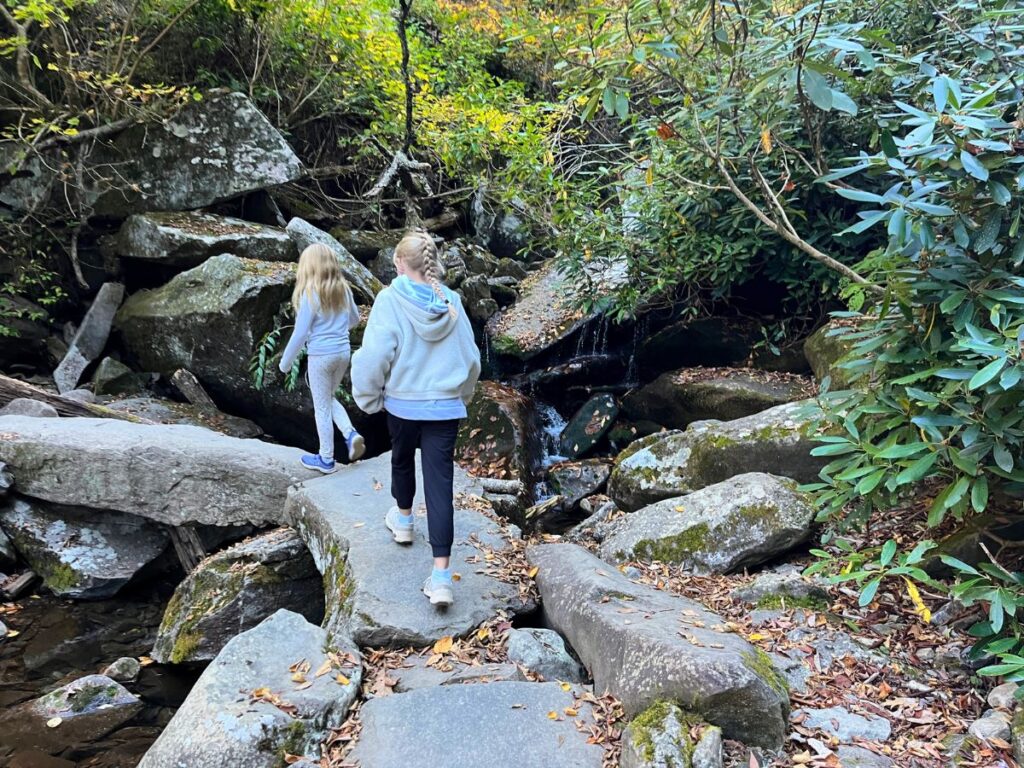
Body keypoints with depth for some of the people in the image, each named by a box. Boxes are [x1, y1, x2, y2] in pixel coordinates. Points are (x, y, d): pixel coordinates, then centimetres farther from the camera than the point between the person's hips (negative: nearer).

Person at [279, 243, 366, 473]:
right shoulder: (343, 289, 2)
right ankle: (351, 435, 6)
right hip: (343, 352, 6)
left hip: (321, 356, -6)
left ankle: (326, 459, 21)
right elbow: (354, 318, 18)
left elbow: (300, 333, -14)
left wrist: (285, 362, -3)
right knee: (329, 399, 25)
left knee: (322, 407, 9)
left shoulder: (310, 293, -16)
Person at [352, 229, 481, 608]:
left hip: (403, 404, -1)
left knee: (402, 459, 27)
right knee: (440, 484, 1)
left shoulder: (390, 300, -12)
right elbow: (472, 359, 7)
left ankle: (403, 518, 51)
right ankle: (441, 575, -2)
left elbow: (374, 356, -18)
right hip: (446, 407, 2)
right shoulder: (451, 302, 0)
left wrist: (369, 398, 0)